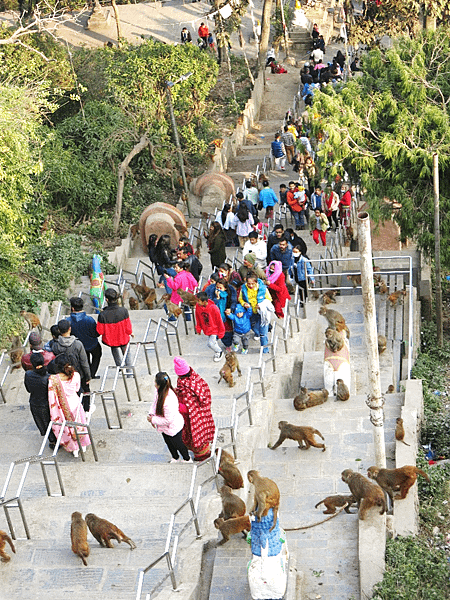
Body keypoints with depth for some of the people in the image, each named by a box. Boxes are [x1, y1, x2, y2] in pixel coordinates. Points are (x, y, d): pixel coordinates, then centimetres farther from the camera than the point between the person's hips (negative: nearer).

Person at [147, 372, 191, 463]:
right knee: (169, 443, 30)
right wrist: (151, 414, -10)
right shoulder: (158, 391, -18)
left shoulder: (169, 401, -43)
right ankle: (175, 458, 57)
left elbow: (167, 420, -33)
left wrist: (153, 420, -23)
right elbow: (155, 402, 4)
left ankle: (187, 460, 47)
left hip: (173, 428, -8)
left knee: (177, 444, 19)